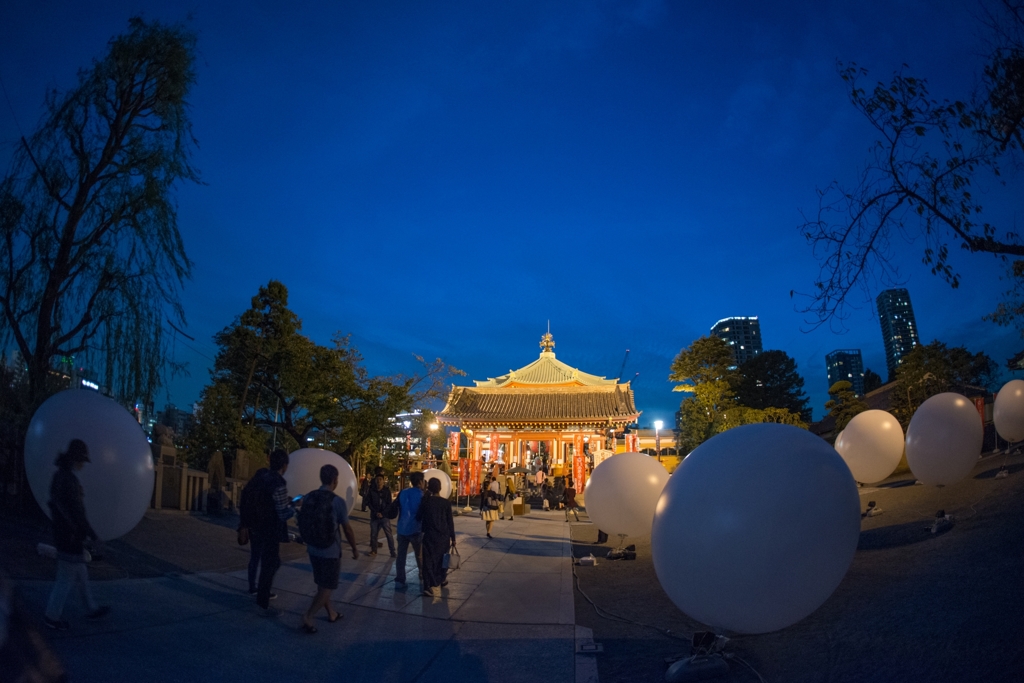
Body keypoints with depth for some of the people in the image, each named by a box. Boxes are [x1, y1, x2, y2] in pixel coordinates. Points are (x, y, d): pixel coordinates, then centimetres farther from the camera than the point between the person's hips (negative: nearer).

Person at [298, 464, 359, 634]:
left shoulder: (308, 497, -4)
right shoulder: (338, 501, -18)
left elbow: (304, 523, 9)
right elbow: (347, 529, -10)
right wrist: (354, 549, 4)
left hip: (313, 549, 6)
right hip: (330, 551, -6)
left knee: (322, 584, 21)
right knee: (327, 587, 8)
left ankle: (331, 613, 34)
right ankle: (308, 617, 0)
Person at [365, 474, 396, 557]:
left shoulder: (387, 491, -1)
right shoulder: (371, 490, 3)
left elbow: (389, 504, -3)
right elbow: (369, 503, 2)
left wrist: (382, 513, -13)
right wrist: (376, 512, -9)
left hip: (385, 516, -2)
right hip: (374, 516, 2)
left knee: (389, 534, -4)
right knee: (373, 534, 7)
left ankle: (392, 551, 2)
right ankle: (374, 550, 24)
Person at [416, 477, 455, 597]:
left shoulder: (425, 501, -4)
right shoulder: (446, 503, -4)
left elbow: (418, 517, 4)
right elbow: (450, 522, -1)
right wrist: (453, 538, 6)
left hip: (429, 536, -1)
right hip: (443, 536, 1)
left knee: (429, 560, 2)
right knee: (441, 559, 17)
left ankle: (431, 585, -6)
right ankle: (439, 580, 29)